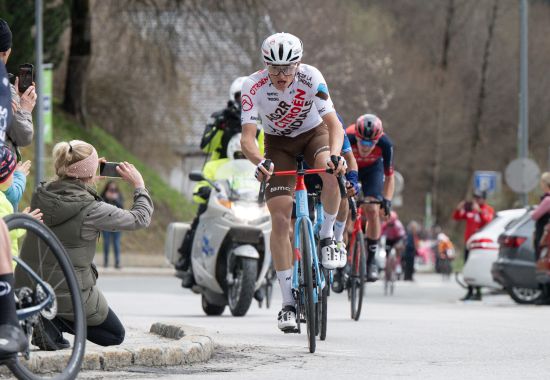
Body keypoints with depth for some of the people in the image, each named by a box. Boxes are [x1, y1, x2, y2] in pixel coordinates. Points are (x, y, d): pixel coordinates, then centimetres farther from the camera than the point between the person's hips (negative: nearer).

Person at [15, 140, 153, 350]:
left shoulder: (40, 196, -4)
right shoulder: (91, 210, -21)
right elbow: (140, 219, -8)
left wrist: (90, 178, 19)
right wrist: (139, 185, 6)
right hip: (70, 292, -7)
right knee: (116, 335, 16)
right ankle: (56, 323, -8)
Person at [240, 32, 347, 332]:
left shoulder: (311, 78, -28)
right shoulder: (254, 86, -27)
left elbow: (334, 123, -34)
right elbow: (247, 137, -32)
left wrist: (335, 154, -55)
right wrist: (259, 162, -53)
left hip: (313, 133, -1)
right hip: (278, 144, 1)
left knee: (329, 171, -37)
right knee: (280, 219, -12)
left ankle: (327, 236, -10)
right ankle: (288, 302, -5)